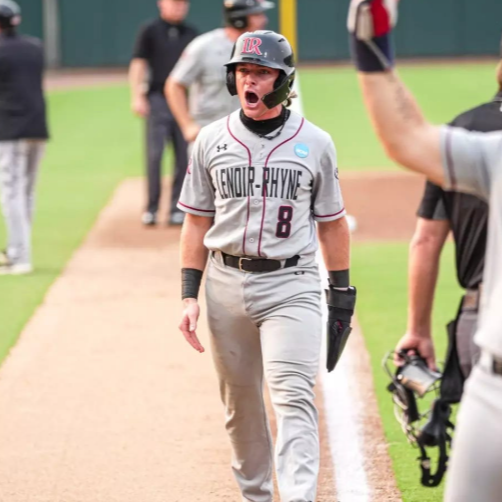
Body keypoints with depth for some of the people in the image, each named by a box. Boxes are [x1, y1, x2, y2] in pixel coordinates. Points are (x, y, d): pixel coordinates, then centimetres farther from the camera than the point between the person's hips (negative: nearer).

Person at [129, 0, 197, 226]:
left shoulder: (191, 34, 12)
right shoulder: (150, 31, 1)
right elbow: (138, 64, -2)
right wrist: (137, 97, -10)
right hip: (158, 99, -4)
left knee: (183, 156, 2)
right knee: (154, 154, -7)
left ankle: (177, 208, 9)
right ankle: (151, 208, -1)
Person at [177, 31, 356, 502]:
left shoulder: (315, 143, 2)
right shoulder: (212, 140, 5)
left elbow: (331, 223, 9)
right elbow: (197, 222, 9)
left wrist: (342, 294, 7)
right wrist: (189, 295, 2)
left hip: (292, 285, -3)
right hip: (227, 283, 3)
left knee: (293, 397, -16)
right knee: (240, 402, 10)